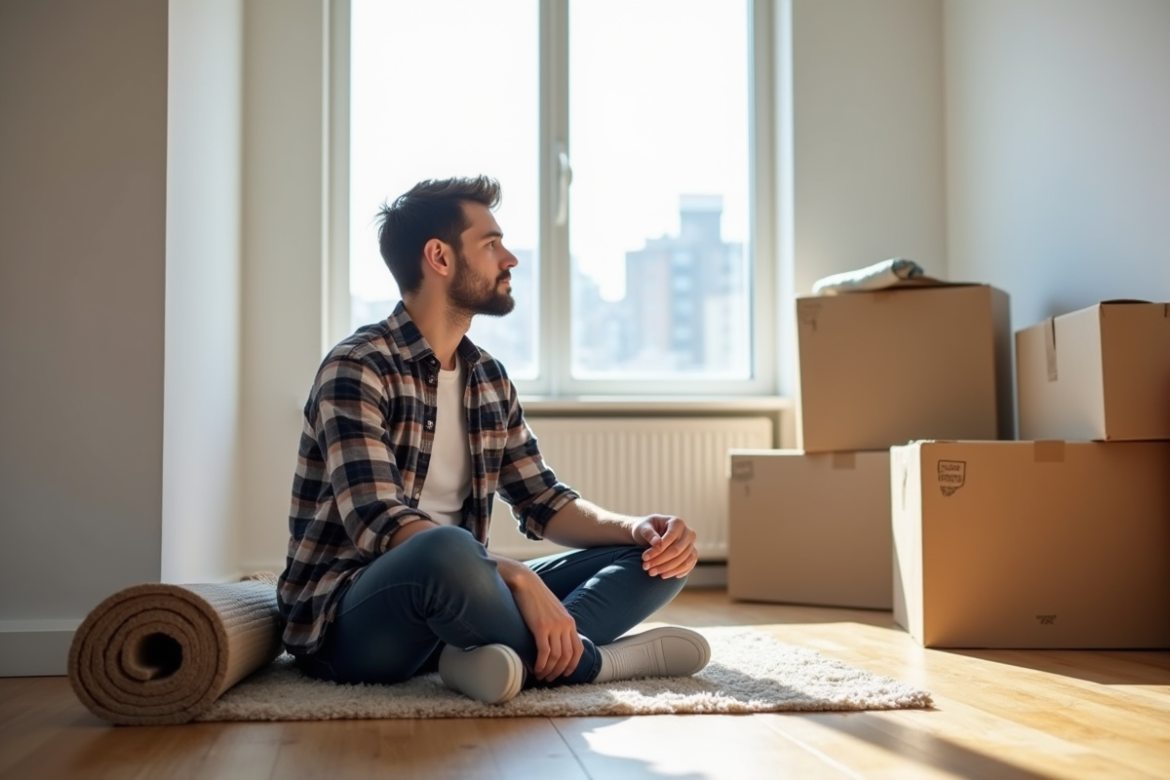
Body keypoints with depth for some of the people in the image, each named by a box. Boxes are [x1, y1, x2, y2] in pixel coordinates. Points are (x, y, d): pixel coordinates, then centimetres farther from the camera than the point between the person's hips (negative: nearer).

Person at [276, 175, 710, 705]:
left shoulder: (490, 379, 11)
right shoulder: (356, 369, -13)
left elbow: (543, 502, 13)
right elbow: (378, 521, -25)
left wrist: (637, 528, -7)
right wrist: (519, 579, -34)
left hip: (448, 604, 8)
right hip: (347, 622, -8)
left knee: (656, 555, -1)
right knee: (447, 550, -41)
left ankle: (525, 653, -26)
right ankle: (586, 659, -17)